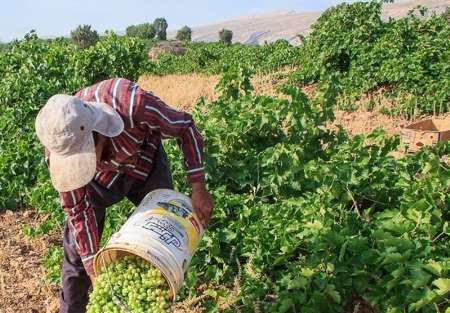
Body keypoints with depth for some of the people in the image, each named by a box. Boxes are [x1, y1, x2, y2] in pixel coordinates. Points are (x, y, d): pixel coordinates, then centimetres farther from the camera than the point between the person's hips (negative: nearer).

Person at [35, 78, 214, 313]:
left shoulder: (133, 104, -44)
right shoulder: (58, 146, -33)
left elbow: (185, 128, -24)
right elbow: (78, 210, -20)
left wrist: (198, 189, -24)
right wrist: (93, 270, -20)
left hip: (144, 163, 0)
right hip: (102, 177, 1)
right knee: (77, 248, -3)